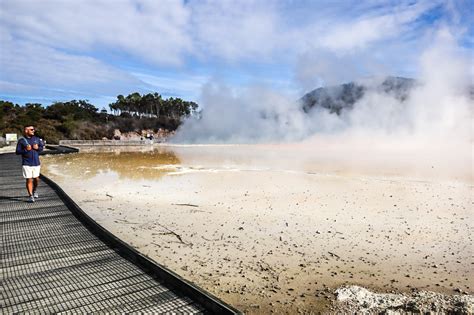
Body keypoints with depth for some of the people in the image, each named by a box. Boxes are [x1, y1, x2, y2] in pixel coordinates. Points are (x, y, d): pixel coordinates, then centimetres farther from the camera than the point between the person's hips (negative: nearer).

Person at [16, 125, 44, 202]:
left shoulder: (37, 139, 8)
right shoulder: (21, 141, -2)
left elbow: (41, 147, 14)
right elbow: (17, 152, -3)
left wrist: (37, 148, -8)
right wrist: (25, 150, -19)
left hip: (36, 163, 3)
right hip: (26, 164, -3)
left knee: (36, 179, 10)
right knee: (29, 180, -4)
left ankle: (35, 190, 37)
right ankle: (30, 196, 3)